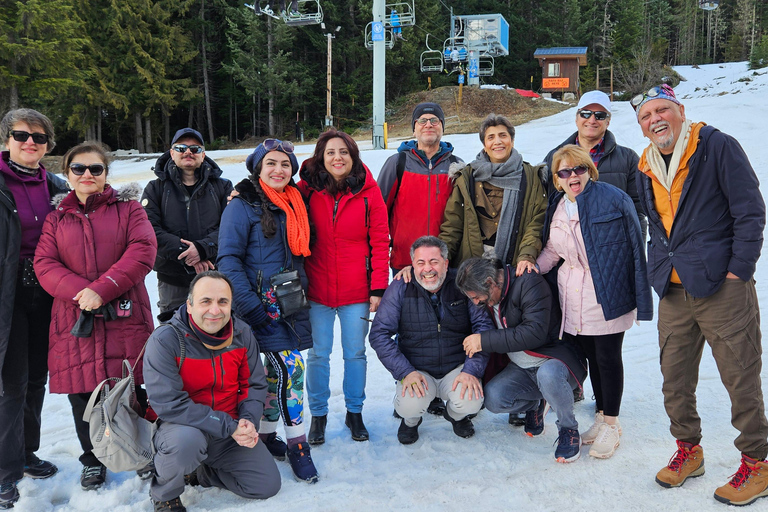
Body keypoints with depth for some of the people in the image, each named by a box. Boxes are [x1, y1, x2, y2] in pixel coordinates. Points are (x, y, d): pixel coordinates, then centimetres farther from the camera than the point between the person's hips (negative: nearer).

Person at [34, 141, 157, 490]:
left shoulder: (128, 208, 7)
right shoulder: (57, 217, 15)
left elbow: (143, 250, -8)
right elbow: (44, 263, 4)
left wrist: (102, 289, -18)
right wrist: (80, 291, -15)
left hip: (125, 317, -2)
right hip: (75, 318, 3)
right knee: (82, 392, 7)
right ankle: (93, 461, 27)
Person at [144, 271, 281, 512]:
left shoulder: (242, 333, -6)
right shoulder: (164, 340, -21)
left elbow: (255, 384, 5)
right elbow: (168, 403, -27)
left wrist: (248, 420, -16)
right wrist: (228, 427, -27)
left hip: (232, 428, 5)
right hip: (182, 426, -5)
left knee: (268, 485, 0)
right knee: (187, 442, -39)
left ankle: (198, 472, 21)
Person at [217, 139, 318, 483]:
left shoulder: (295, 206, 13)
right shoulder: (242, 206, -7)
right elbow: (228, 259, -12)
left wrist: (301, 293, 11)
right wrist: (250, 306, -18)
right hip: (261, 305, -7)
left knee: (277, 371, 12)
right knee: (291, 367, -12)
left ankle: (265, 436, 28)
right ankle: (297, 446, 1)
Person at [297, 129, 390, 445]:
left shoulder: (369, 193, -4)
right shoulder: (307, 191, -1)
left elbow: (380, 243, -3)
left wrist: (378, 288, -6)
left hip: (357, 291, 0)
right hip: (317, 290, 1)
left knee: (355, 353, 11)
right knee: (317, 354, 8)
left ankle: (354, 412, 28)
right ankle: (318, 414, 25)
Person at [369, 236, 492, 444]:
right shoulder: (400, 288, -6)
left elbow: (484, 326, -4)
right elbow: (379, 334, -7)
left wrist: (472, 370, -16)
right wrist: (405, 372, -18)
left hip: (457, 369, 1)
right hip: (416, 371, -1)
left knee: (471, 401, -26)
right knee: (410, 406, -29)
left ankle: (456, 415, 15)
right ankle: (411, 420, 13)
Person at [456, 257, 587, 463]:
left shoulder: (529, 283, -21)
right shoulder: (486, 297, 3)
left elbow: (535, 332, -30)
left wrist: (484, 340, -28)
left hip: (556, 360, -6)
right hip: (522, 369, 6)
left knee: (547, 374, -40)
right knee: (492, 398, -20)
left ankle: (569, 430, -11)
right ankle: (535, 405, 13)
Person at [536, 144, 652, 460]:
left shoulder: (614, 199, -8)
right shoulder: (557, 208, 9)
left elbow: (635, 247, -8)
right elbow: (552, 251, 20)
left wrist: (639, 297, -10)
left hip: (608, 295, -5)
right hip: (574, 299, 5)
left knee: (608, 358, 4)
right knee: (592, 357, 13)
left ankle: (611, 424, 21)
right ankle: (601, 415, 31)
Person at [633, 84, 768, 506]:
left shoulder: (718, 147, -5)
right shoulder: (646, 168, 13)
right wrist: (659, 269, 14)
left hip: (722, 286, -6)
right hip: (674, 292, 6)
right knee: (675, 377, 11)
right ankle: (688, 449, 29)